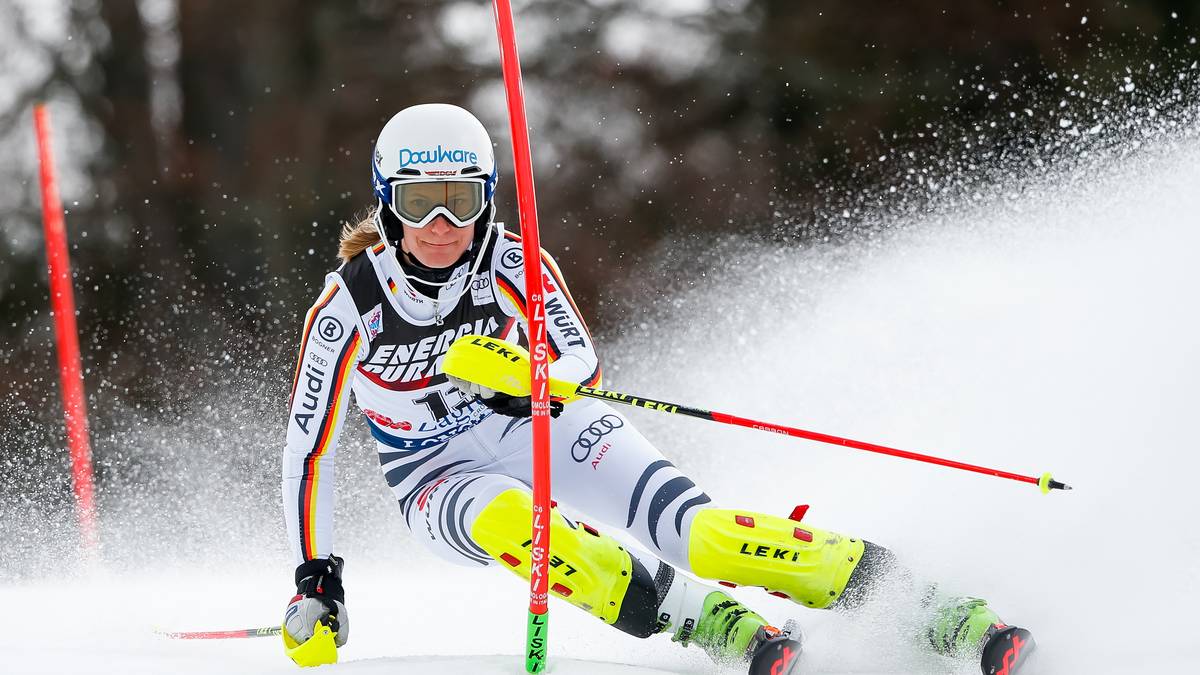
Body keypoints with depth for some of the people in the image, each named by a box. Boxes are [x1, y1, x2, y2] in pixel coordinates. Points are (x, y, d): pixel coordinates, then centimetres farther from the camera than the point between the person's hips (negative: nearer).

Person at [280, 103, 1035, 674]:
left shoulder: (511, 264, -16)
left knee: (699, 532, -26)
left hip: (545, 428, 0)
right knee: (509, 521, -39)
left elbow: (583, 365, -18)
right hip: (445, 478, 0)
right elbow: (310, 446, -9)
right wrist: (315, 582, -9)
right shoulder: (349, 308, -17)